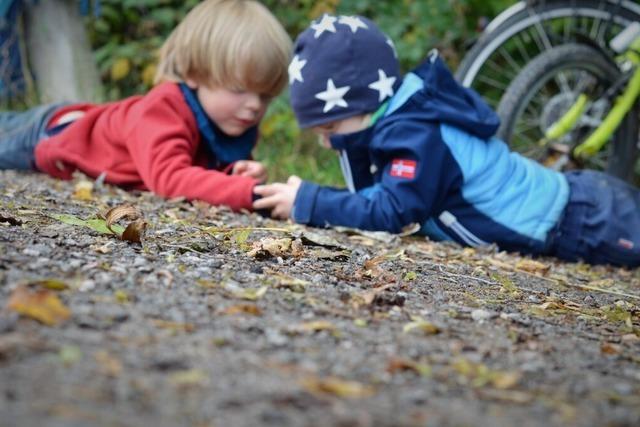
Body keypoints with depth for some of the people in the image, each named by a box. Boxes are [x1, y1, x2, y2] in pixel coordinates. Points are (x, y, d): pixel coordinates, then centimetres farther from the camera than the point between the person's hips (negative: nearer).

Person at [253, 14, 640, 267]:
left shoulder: (416, 136, -26)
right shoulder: (404, 119, 6)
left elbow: (388, 212, -31)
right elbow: (372, 198, 11)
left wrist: (307, 203, -24)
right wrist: (305, 196, -5)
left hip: (586, 223, -9)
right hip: (566, 197, 9)